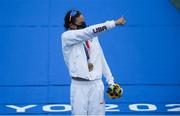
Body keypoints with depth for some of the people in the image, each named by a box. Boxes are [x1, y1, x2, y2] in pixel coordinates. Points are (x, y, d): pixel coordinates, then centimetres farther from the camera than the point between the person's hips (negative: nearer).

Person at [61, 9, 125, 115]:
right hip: (79, 86, -4)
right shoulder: (66, 36, -8)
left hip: (97, 85, 4)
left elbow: (101, 59, 17)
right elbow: (90, 31, -20)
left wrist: (110, 81, 14)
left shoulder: (93, 37, 10)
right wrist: (114, 23, -23)